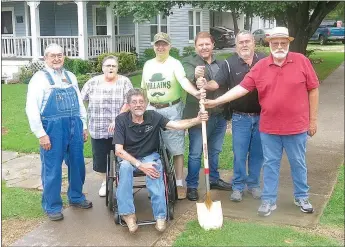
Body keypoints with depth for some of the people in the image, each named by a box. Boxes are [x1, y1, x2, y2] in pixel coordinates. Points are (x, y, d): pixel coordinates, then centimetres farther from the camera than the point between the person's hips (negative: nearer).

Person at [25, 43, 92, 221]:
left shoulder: (71, 77, 12)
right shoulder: (39, 78, -5)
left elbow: (79, 103, 18)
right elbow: (31, 108, -10)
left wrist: (83, 126, 15)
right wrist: (41, 134, -14)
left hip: (74, 127, 5)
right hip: (53, 128, -5)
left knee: (77, 165, 15)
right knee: (52, 169, 4)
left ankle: (76, 197, 36)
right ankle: (52, 207, 19)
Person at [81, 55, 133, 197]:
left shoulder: (124, 82, -2)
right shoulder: (93, 82, 4)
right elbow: (80, 100, 7)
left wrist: (117, 120, -18)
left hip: (120, 129, -2)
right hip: (98, 130, 2)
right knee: (100, 158, 9)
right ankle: (105, 182, 29)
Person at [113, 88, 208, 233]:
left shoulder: (153, 116, -9)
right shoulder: (121, 120, -14)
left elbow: (177, 125, -18)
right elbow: (119, 150, -19)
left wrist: (197, 120, -36)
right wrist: (140, 165, -29)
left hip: (149, 156, 1)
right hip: (128, 157, -1)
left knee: (154, 169, -34)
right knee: (125, 167, -36)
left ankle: (160, 215, -28)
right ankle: (128, 213, -30)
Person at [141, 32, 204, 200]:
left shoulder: (174, 63, -9)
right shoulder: (148, 65, 8)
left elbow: (183, 80, -28)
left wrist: (196, 93, -47)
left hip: (172, 110, -5)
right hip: (152, 110, 5)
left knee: (176, 148, 1)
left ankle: (179, 184, 9)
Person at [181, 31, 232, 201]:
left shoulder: (220, 64, 11)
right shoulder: (189, 62, -6)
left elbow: (226, 86, 15)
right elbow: (188, 77, -27)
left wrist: (227, 111, 10)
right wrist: (195, 76, -49)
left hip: (220, 116, 5)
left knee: (215, 151, 19)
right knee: (195, 154, 4)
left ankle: (214, 179, 36)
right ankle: (192, 186, 15)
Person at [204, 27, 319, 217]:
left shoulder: (301, 61, -5)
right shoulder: (261, 66, -1)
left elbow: (313, 90, -1)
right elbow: (242, 88, -4)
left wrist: (313, 119, 0)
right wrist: (216, 101, -12)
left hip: (296, 126, -1)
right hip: (269, 127, 1)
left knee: (298, 163, 13)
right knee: (270, 164, 11)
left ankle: (302, 197, 31)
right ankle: (269, 200, 22)